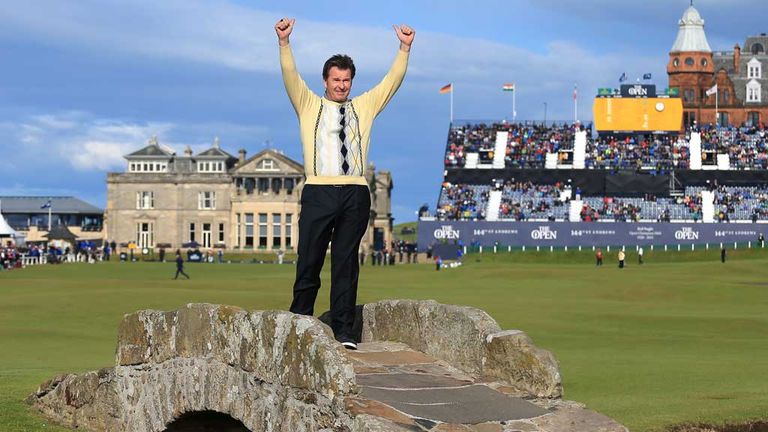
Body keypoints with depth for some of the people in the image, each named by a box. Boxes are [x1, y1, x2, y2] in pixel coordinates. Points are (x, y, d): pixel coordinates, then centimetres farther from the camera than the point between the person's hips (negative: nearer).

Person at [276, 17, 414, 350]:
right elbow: (290, 76, -1)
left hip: (356, 194, 2)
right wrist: (284, 43, -15)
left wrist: (405, 48, 1)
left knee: (346, 263, 2)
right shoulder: (309, 106, 12)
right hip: (319, 192, -2)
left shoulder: (364, 107, 18)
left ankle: (343, 331, 3)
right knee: (309, 260, -1)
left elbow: (392, 81, 13)